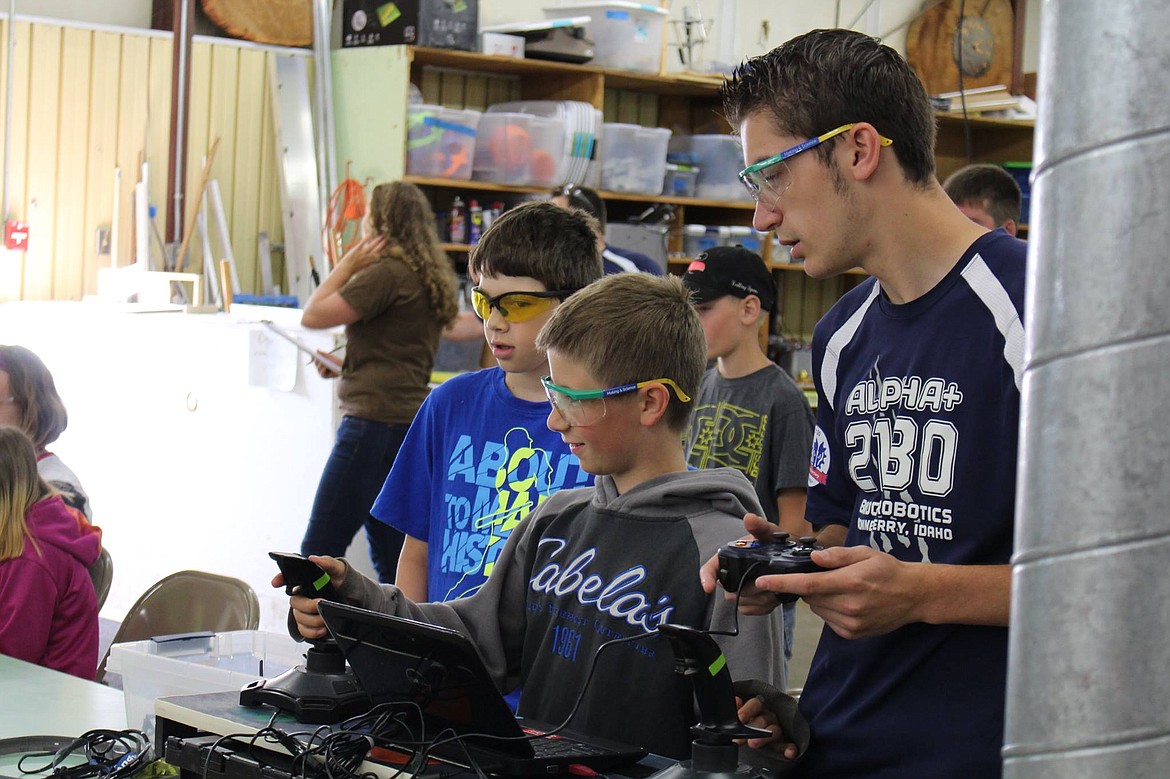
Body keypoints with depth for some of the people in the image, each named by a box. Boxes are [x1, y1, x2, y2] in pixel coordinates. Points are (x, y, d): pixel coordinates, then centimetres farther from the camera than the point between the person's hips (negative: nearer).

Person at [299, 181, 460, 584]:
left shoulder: (387, 274, -13)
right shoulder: (429, 277, 17)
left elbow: (313, 315, -11)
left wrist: (349, 263, -3)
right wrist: (344, 367, 15)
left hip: (374, 421, -10)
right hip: (410, 418, 10)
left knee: (319, 548, -8)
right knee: (391, 559, 12)